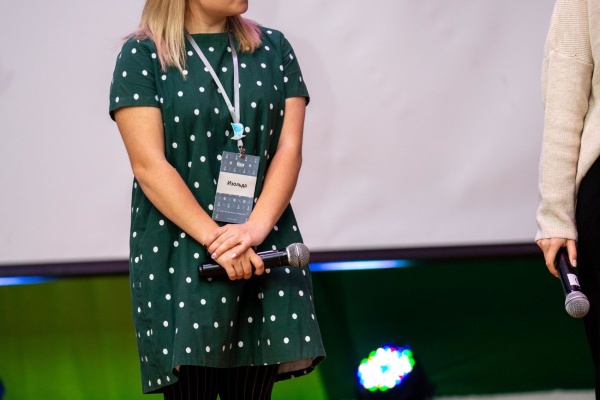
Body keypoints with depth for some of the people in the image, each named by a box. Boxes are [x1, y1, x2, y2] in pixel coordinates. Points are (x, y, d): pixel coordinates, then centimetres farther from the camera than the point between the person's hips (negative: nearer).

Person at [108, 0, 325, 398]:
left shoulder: (274, 49, 10)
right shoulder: (142, 56, -2)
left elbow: (289, 148, 2)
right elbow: (149, 165, -10)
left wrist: (256, 228, -15)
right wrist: (214, 239, -18)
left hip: (263, 252, 3)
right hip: (180, 254, -3)